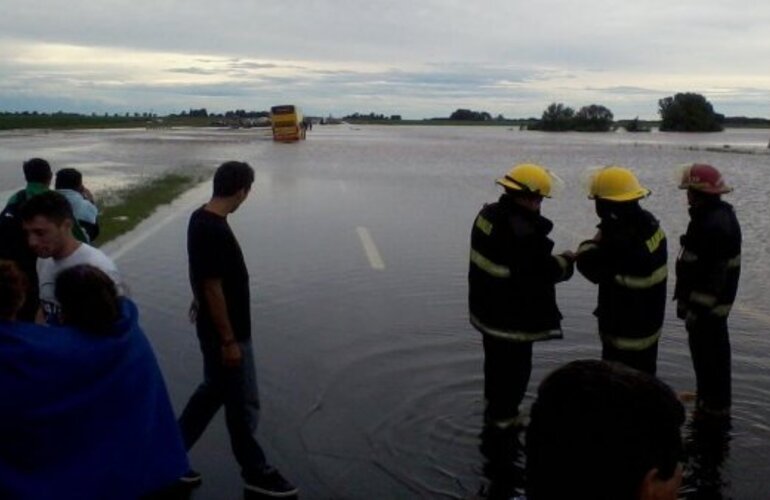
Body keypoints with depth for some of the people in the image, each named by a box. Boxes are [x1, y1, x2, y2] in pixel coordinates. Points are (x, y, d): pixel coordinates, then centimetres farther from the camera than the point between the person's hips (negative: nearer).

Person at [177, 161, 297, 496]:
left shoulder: (199, 218, 3)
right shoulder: (215, 231, -27)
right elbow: (214, 289, -25)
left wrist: (197, 302, 31)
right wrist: (229, 341, -20)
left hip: (213, 328, 10)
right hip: (226, 333, -10)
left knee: (213, 391, 22)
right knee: (243, 404, 6)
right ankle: (256, 472, 23)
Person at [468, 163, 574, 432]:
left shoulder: (488, 213, -2)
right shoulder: (522, 232, -32)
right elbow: (540, 272, -24)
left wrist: (551, 259, 4)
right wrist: (565, 261, -6)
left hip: (487, 307, 9)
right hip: (512, 316, -9)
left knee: (495, 359, 27)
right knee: (515, 367, 10)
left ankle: (493, 404, 45)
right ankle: (502, 417, 24)